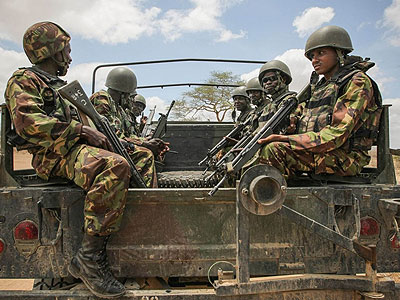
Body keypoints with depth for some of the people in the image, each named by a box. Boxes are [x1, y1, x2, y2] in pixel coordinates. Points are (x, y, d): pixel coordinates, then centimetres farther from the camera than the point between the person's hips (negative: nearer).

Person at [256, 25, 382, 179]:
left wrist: (286, 139, -22)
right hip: (314, 151, 8)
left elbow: (336, 136, -18)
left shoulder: (357, 82, -5)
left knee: (273, 150, -29)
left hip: (344, 157, -8)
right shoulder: (321, 86, 21)